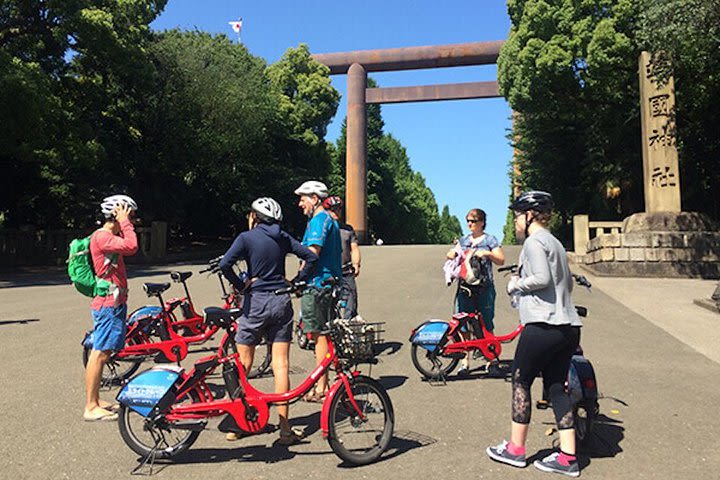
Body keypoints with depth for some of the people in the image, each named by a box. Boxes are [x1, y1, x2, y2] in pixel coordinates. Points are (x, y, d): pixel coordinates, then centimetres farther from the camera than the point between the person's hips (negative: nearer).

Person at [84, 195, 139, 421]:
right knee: (99, 354, -6)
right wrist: (124, 222, -16)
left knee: (102, 353, 15)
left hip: (114, 303, 11)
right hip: (108, 304, -11)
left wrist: (124, 223, 13)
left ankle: (95, 401, 25)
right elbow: (131, 246, -28)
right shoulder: (101, 236, -15)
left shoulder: (109, 236, 19)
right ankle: (91, 407, 0)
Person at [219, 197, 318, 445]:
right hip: (281, 302, 3)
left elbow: (225, 264, -18)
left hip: (256, 302, -3)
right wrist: (296, 282, 10)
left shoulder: (247, 237, -5)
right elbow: (311, 257, 9)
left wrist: (241, 284, -6)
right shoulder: (283, 238, 7)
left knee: (243, 363, 9)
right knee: (281, 363, 3)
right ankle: (285, 429, 6)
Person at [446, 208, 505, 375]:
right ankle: (465, 361, 9)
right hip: (465, 287, 4)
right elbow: (451, 255, 17)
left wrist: (486, 253, -17)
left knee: (486, 326, 0)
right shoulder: (463, 240, 16)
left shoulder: (489, 239, 5)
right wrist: (452, 253, -6)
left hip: (484, 288, -3)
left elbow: (501, 260, -1)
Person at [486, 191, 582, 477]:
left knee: (521, 381, 5)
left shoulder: (534, 241, -8)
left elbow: (541, 278, -21)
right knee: (556, 387, 11)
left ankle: (515, 449, 14)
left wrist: (515, 284, -5)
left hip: (543, 325, -9)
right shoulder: (554, 242, 20)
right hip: (567, 327, 9)